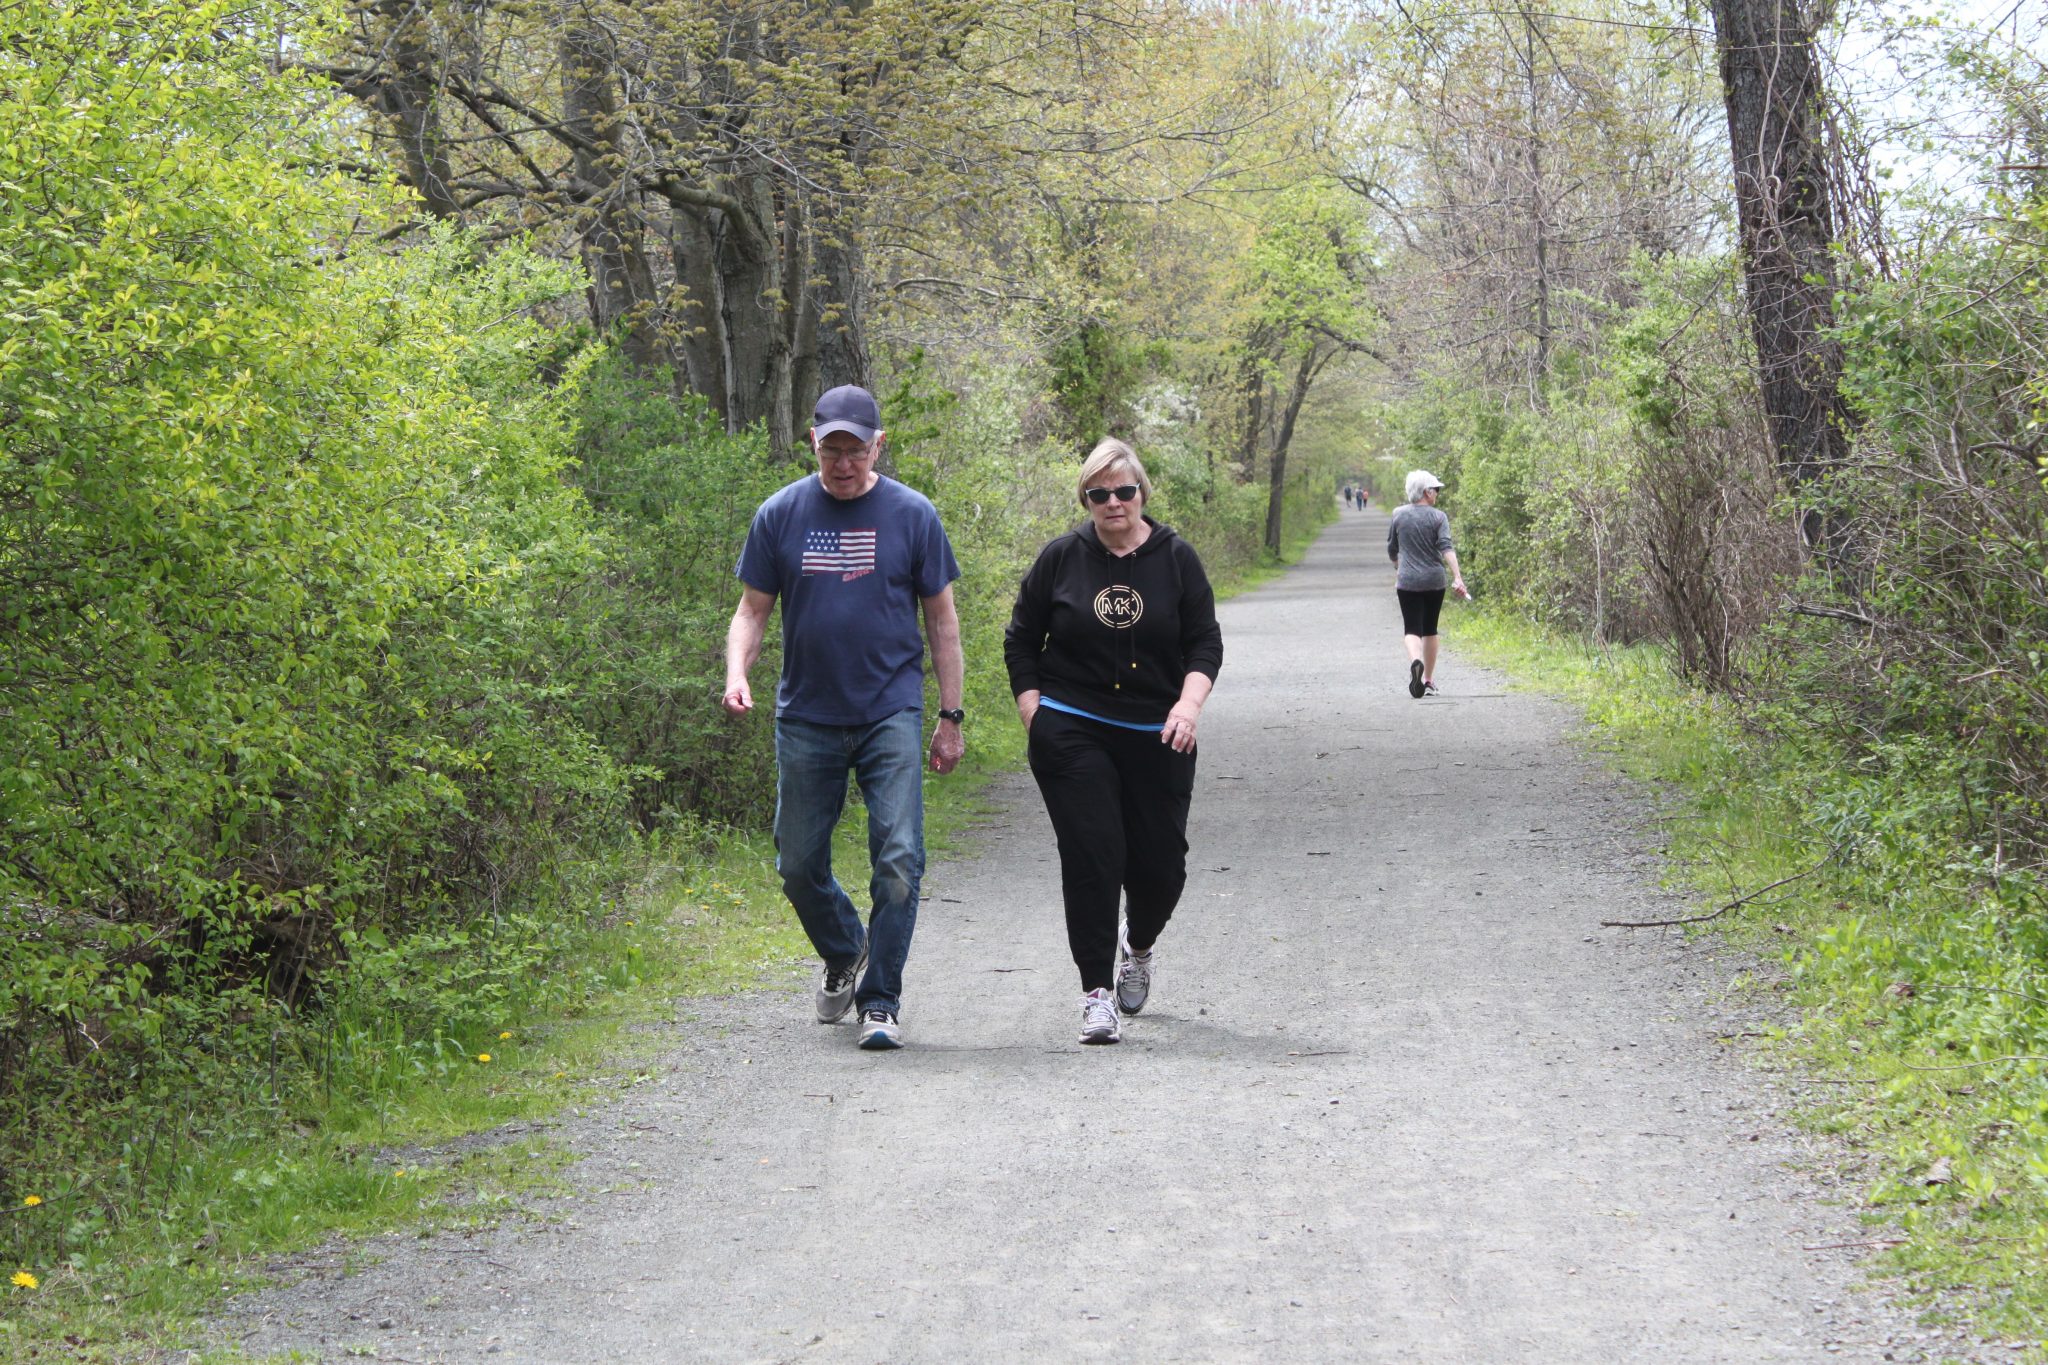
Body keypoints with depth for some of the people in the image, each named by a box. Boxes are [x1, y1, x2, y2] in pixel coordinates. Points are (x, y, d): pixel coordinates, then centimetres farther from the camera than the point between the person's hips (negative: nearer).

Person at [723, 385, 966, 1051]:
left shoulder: (912, 515, -1)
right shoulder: (780, 514, 2)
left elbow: (941, 618, 5)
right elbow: (753, 608, 7)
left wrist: (950, 715, 3)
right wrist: (736, 672, -13)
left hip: (891, 714, -2)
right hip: (806, 717, 2)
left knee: (898, 859, -12)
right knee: (799, 865, 9)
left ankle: (881, 1001, -1)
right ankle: (844, 955, 37)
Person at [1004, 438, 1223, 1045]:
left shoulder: (1177, 559, 2)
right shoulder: (1060, 558, 1)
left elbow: (1205, 642, 3)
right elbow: (1020, 641, 8)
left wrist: (1189, 703, -13)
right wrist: (1034, 716, 0)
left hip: (1157, 737, 1)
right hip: (1072, 733, -1)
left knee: (1161, 861, 4)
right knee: (1091, 857, -10)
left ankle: (1139, 945, 37)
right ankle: (1097, 992, -3)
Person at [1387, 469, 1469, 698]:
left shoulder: (1398, 515, 2)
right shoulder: (1438, 517, -4)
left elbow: (1392, 550, 11)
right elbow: (1446, 547, -16)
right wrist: (1457, 578, -23)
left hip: (1408, 582, 0)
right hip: (1434, 581, 0)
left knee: (1412, 628, -3)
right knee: (1430, 629, 13)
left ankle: (1415, 661, -34)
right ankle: (1429, 681, 19)